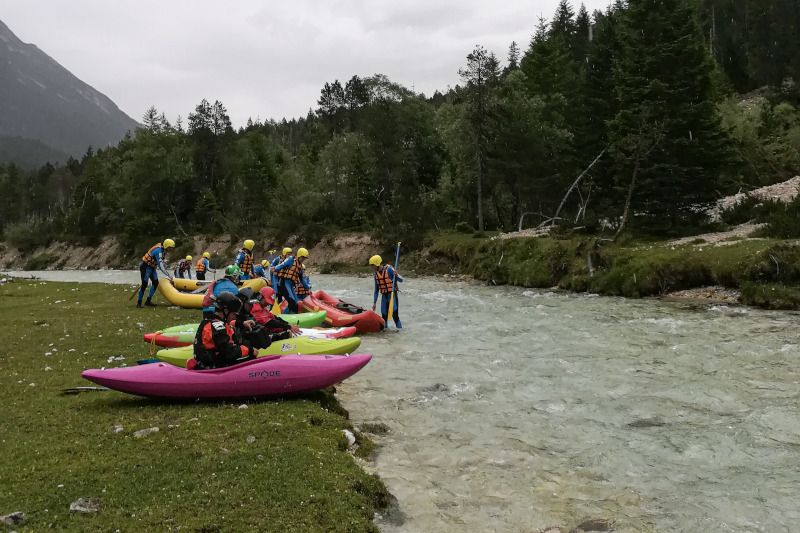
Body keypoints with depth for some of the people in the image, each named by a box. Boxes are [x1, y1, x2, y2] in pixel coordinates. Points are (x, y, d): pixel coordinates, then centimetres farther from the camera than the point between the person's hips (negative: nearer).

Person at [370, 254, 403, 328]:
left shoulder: (389, 269, -9)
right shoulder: (376, 274, 9)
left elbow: (401, 280, -12)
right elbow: (376, 290, 16)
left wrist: (396, 275, -33)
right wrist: (374, 303, 14)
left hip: (392, 295, -6)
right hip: (384, 296, 6)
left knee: (395, 315, -12)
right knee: (384, 316, 6)